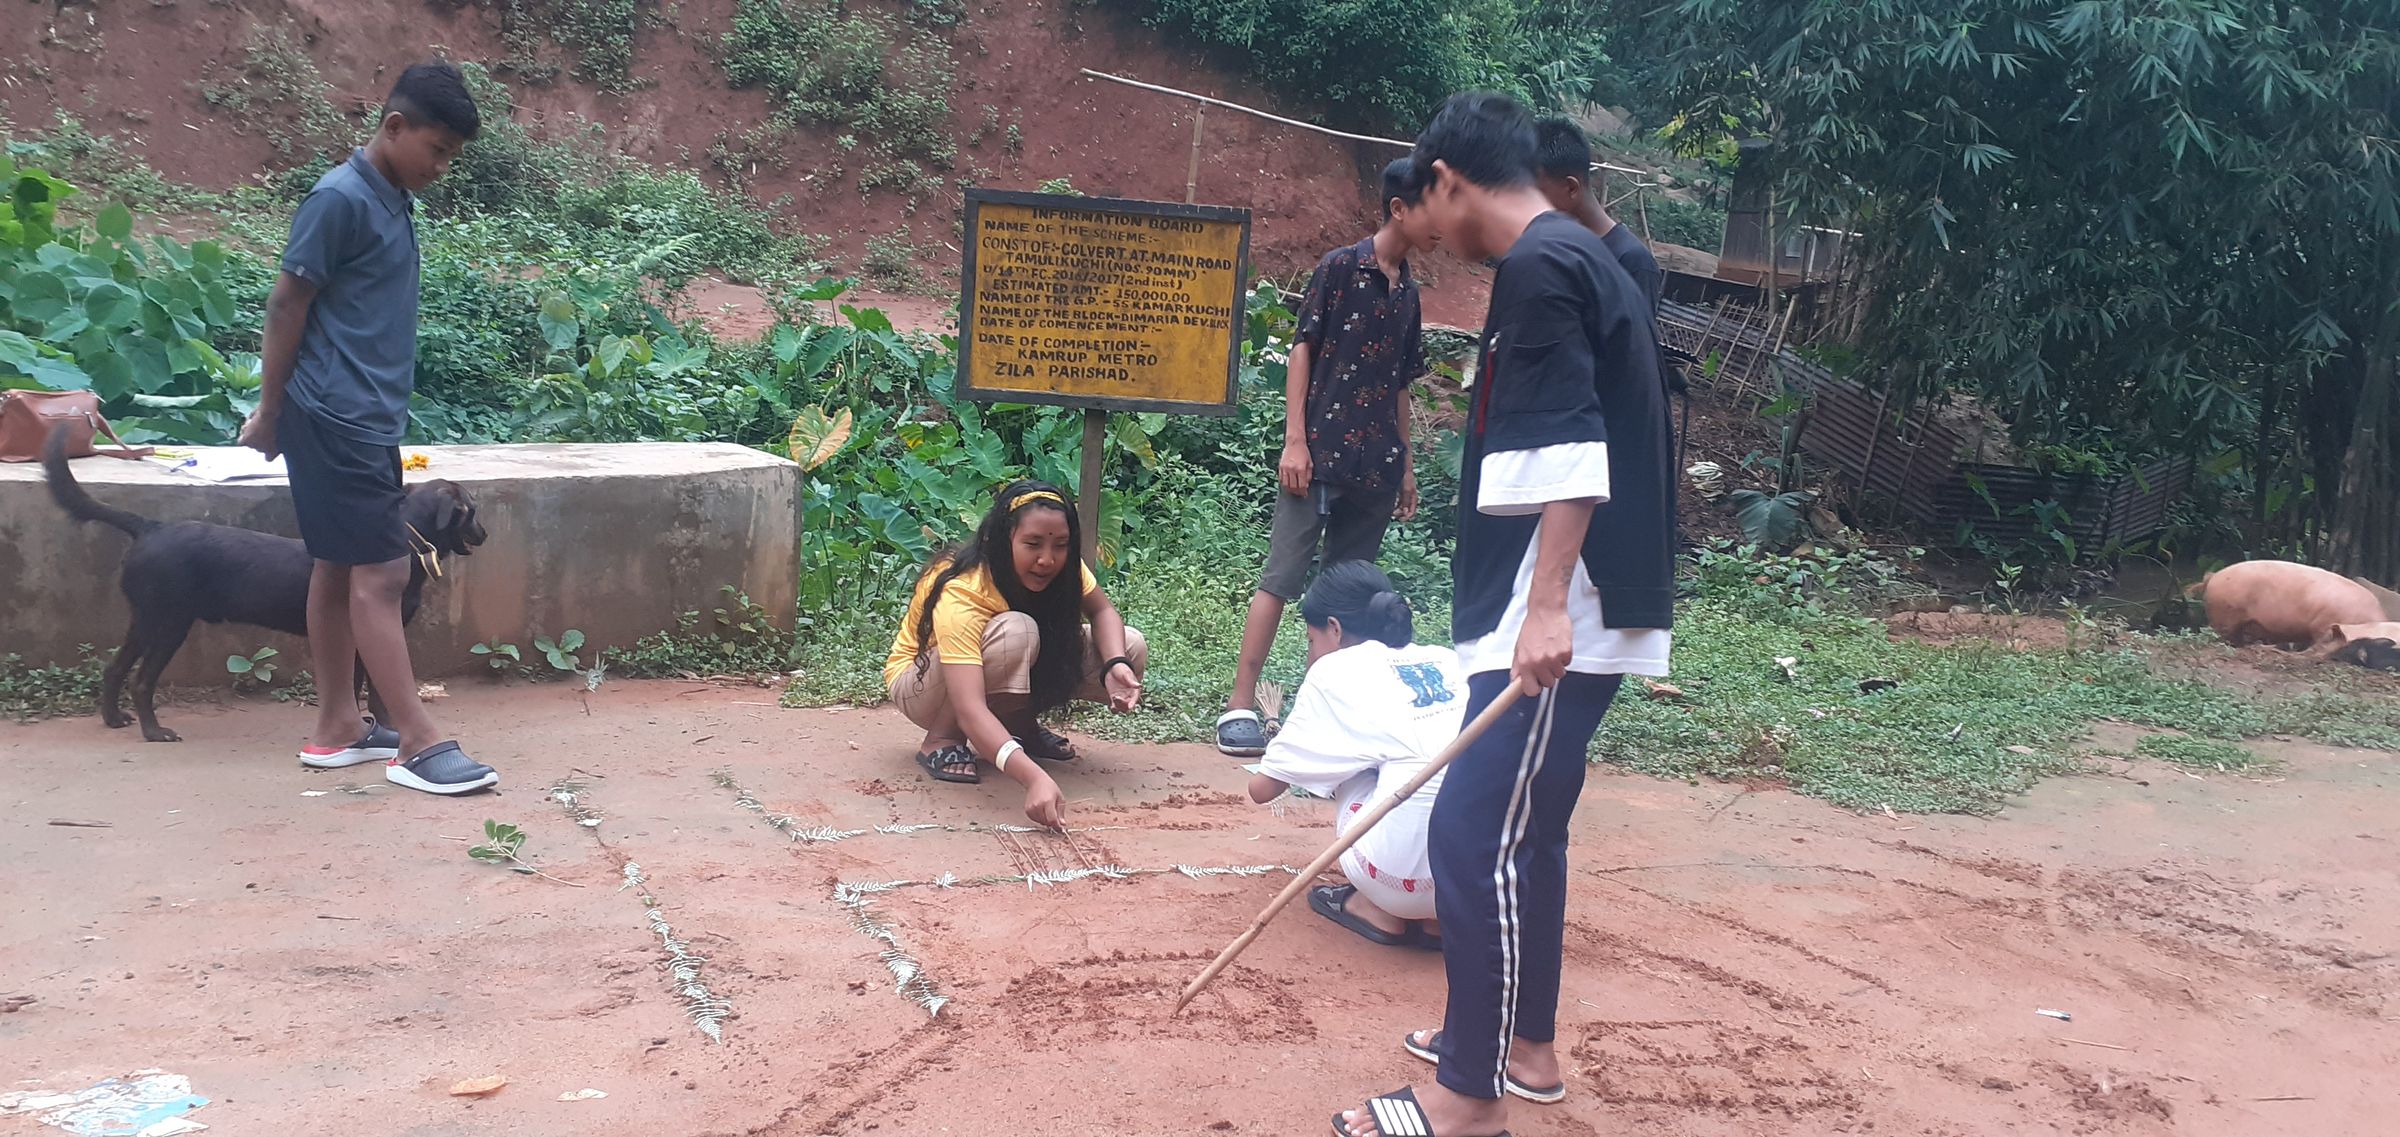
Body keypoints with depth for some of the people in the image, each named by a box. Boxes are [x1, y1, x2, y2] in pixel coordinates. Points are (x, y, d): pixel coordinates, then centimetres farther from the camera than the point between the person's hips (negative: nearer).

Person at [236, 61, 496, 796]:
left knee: (339, 569, 12)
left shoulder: (395, 201, 13)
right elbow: (287, 305, -12)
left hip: (368, 419, 9)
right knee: (381, 574, -8)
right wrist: (269, 412, -8)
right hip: (337, 419, -9)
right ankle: (419, 743, -6)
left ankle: (336, 729, 19)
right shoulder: (341, 199, -14)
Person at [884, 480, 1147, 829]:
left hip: (1013, 678, 6)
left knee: (1130, 649, -14)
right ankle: (941, 741, -16)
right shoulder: (961, 594, -38)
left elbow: (1103, 612, -8)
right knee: (1014, 633, -38)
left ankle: (1021, 726, 4)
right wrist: (1034, 778, -61)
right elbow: (969, 709, -47)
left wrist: (1116, 665, -32)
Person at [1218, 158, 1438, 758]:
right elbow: (1303, 349, -5)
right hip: (1320, 452, -6)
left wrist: (1406, 465, 19)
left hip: (1375, 464, 6)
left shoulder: (1408, 291, 15)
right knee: (1283, 574, -7)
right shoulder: (1340, 268, -3)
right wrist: (1294, 440, -12)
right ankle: (1241, 702, -4)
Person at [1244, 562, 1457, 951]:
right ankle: (1437, 917, 18)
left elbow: (1263, 789, 15)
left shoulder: (1334, 671, 7)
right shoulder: (1446, 659, 19)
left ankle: (1379, 910, 15)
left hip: (1413, 876, -4)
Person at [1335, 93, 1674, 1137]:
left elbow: (1569, 453, -22)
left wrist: (1546, 607, -27)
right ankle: (1522, 1045, 30)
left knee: (1472, 834, -8)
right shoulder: (1584, 259, 18)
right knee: (1521, 828, 18)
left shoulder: (1535, 268, -13)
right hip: (1578, 606, 11)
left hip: (1564, 611, -11)